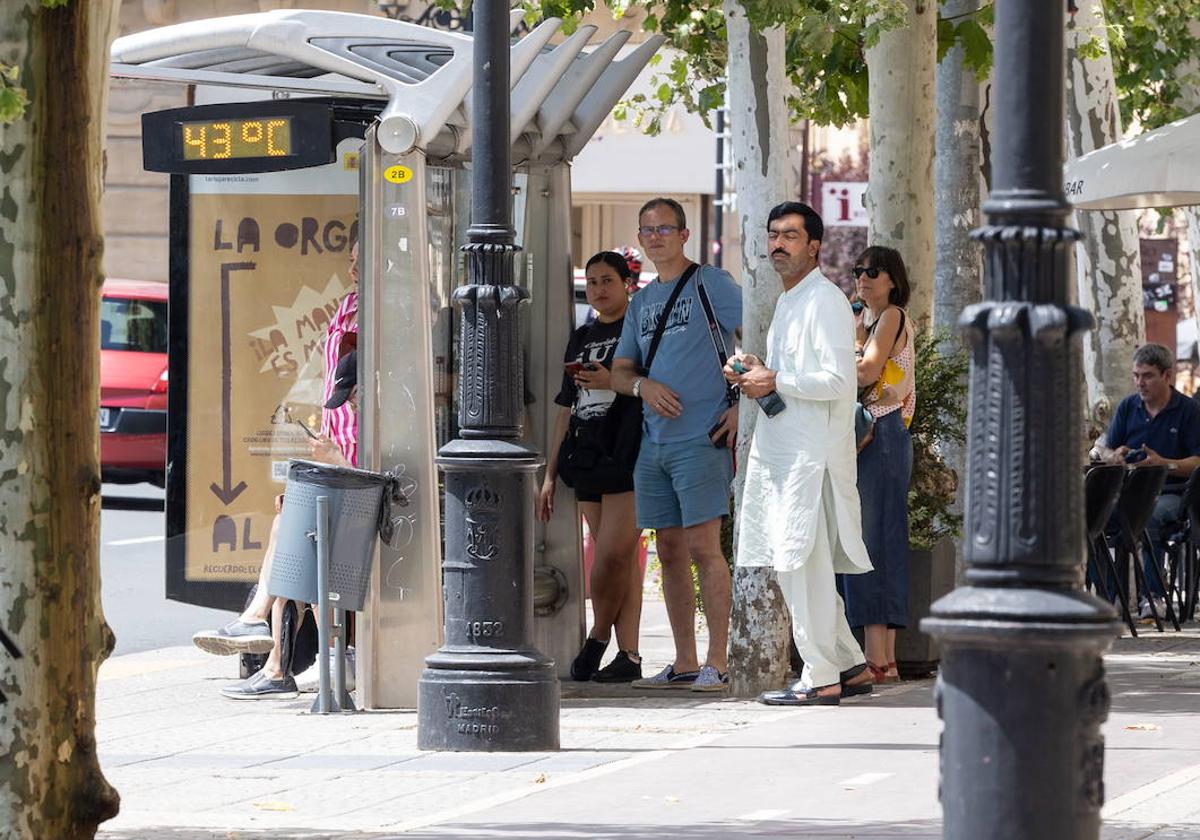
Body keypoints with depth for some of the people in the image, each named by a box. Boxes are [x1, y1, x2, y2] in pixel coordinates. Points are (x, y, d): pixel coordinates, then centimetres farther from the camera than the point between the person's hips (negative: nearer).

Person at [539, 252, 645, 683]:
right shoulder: (582, 337, 20)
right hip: (587, 460, 6)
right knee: (619, 557, 4)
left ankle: (598, 636, 4)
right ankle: (628, 655, 2)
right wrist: (550, 474, 19)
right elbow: (567, 410, 22)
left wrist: (613, 382, -17)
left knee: (614, 553, -13)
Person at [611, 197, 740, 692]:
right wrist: (642, 385, -5)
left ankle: (716, 663, -11)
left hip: (701, 440, -7)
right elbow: (619, 372, 18)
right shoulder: (641, 303, 18)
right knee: (670, 553, 8)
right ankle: (683, 663, 12)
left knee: (703, 547, -11)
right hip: (653, 443, 7)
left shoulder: (710, 284, -2)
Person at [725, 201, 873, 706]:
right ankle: (850, 665, 19)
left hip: (813, 452, -10)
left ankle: (821, 679, -3)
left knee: (802, 563, -8)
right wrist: (754, 371, 10)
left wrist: (775, 381, -15)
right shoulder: (787, 302, 19)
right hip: (779, 450, 10)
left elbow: (838, 381, -19)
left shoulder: (826, 302, -11)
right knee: (792, 565, 12)